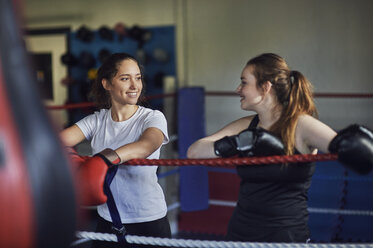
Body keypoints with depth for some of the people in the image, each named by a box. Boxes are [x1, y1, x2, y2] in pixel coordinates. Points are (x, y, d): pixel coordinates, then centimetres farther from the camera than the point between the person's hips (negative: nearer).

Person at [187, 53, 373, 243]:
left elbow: (340, 144, -25)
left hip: (286, 236, -4)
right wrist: (240, 142, -19)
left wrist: (353, 144, -47)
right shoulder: (245, 126, 3)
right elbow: (194, 151, -6)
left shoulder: (300, 125, -10)